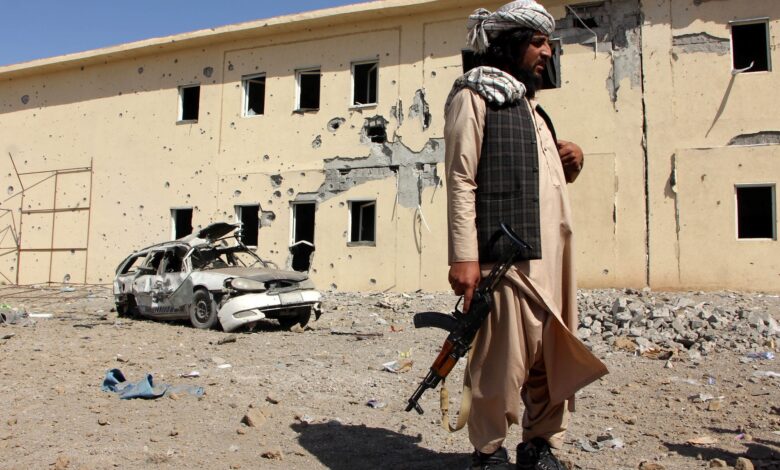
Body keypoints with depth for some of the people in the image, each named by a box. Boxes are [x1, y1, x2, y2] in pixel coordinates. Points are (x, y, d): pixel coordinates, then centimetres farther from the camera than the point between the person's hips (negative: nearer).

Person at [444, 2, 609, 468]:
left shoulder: (531, 103, 26)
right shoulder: (475, 95, 2)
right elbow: (461, 179, -10)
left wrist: (572, 163, 8)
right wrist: (464, 256, -18)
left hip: (553, 253, 8)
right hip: (507, 253, -8)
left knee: (556, 357, 10)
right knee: (503, 360, -6)